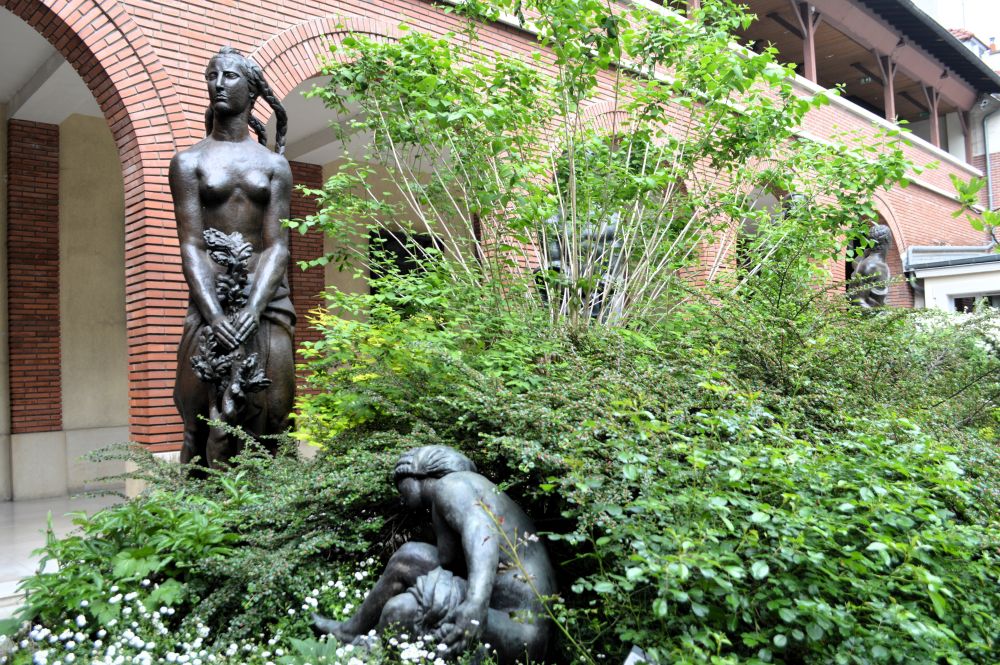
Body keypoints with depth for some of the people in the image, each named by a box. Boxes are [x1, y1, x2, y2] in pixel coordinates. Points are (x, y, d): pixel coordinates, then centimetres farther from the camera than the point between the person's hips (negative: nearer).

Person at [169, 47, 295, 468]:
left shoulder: (274, 164, 11)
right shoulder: (189, 162, 8)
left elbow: (277, 245, 1)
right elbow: (191, 246, -1)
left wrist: (252, 310, -15)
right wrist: (215, 315, -16)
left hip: (266, 299, 1)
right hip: (211, 300, -1)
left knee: (268, 418, -3)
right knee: (204, 421, -5)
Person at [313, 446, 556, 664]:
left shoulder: (451, 483, -6)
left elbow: (482, 531, -26)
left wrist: (476, 603, -40)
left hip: (517, 632, -9)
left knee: (404, 610, -22)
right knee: (409, 557, 10)